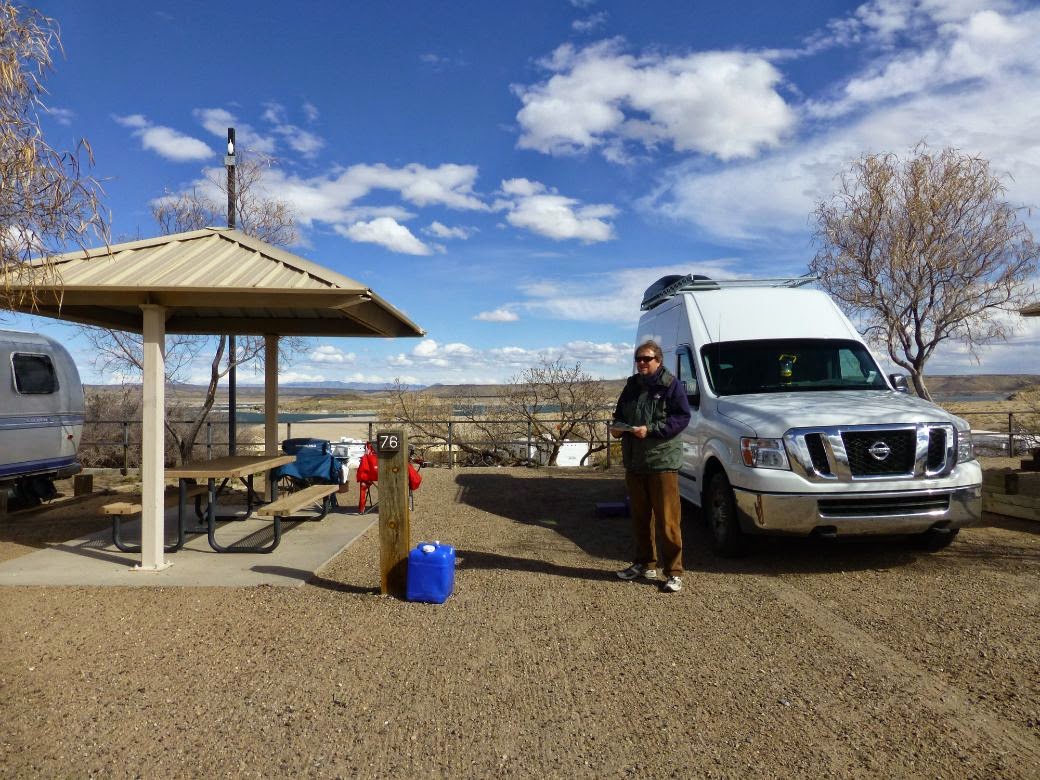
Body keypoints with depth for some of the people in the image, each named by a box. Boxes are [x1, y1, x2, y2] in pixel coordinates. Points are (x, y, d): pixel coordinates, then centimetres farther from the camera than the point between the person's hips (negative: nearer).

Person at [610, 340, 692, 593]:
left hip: (663, 461, -6)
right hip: (634, 462, 7)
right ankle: (645, 563, 27)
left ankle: (674, 572, 1)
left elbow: (682, 417, -11)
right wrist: (617, 427, 1)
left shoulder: (671, 385, -5)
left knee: (667, 520, -5)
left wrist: (650, 430, -20)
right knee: (640, 517, 14)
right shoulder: (632, 385, 15)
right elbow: (620, 414, 24)